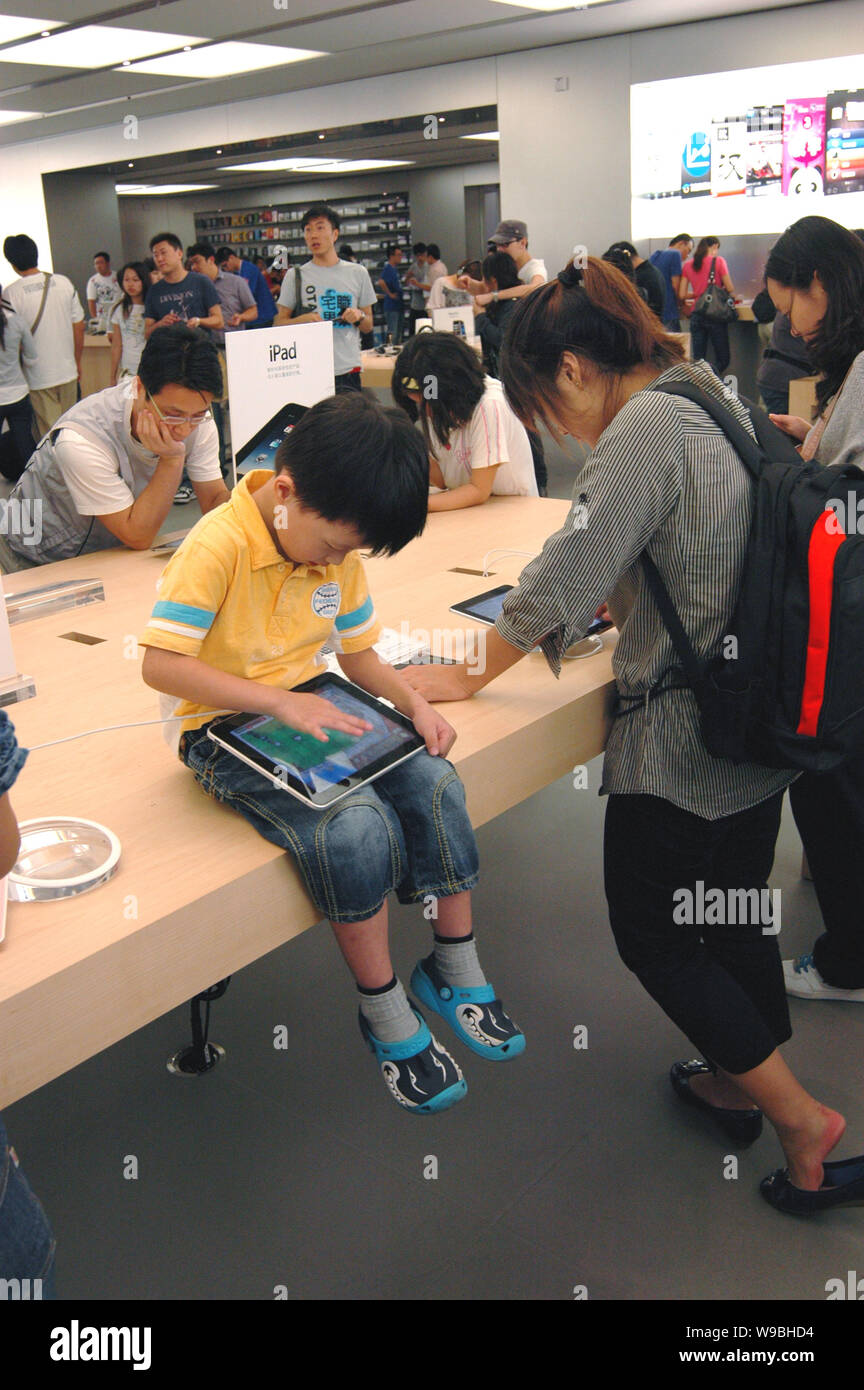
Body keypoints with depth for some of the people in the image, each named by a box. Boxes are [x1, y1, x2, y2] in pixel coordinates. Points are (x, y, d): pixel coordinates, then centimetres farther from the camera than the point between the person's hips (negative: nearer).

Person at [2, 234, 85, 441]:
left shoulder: (10, 293, -13)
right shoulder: (64, 283, -2)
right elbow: (79, 328, 5)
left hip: (38, 376, -3)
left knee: (51, 434, 5)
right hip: (67, 370, 4)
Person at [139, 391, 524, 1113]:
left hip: (312, 708, 7)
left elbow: (357, 650, 11)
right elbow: (161, 664, -25)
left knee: (434, 782, -13)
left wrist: (414, 703, -7)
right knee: (356, 827, -27)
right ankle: (384, 1013, -5)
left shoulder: (339, 546, 1)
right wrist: (280, 701, -29)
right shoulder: (218, 547, -21)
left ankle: (456, 971, 6)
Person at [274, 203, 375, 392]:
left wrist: (359, 317, -7)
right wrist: (302, 320, -11)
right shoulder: (295, 276, 8)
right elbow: (279, 323, 8)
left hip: (347, 370, 1)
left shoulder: (358, 273, 11)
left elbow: (368, 327, 15)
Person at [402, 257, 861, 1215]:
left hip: (682, 741, -9)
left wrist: (472, 676, -9)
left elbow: (564, 577, -21)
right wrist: (615, 608, 13)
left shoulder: (646, 427, -21)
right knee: (733, 912, 22)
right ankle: (736, 1083, 42)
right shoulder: (713, 398, 8)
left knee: (653, 934, 8)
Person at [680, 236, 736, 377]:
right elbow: (730, 289, -4)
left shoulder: (688, 265, 8)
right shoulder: (718, 261, -3)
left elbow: (682, 295, 7)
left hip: (696, 316, 4)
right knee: (723, 360, 2)